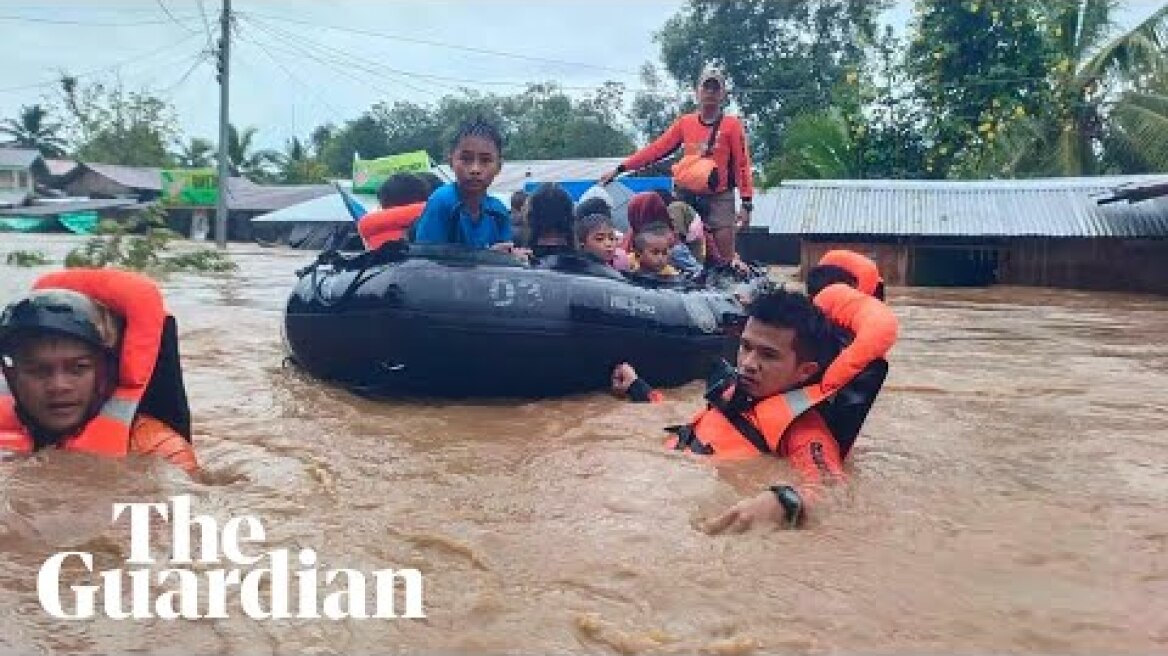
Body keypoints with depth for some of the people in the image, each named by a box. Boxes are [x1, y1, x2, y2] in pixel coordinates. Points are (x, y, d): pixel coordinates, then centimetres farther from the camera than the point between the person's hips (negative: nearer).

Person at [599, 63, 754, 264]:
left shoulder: (732, 125, -1)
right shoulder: (685, 123, 6)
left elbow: (742, 164, -3)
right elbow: (656, 149, 5)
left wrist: (747, 204, -10)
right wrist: (619, 169, 0)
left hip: (719, 198, -3)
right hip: (687, 195, 3)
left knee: (727, 257, -5)